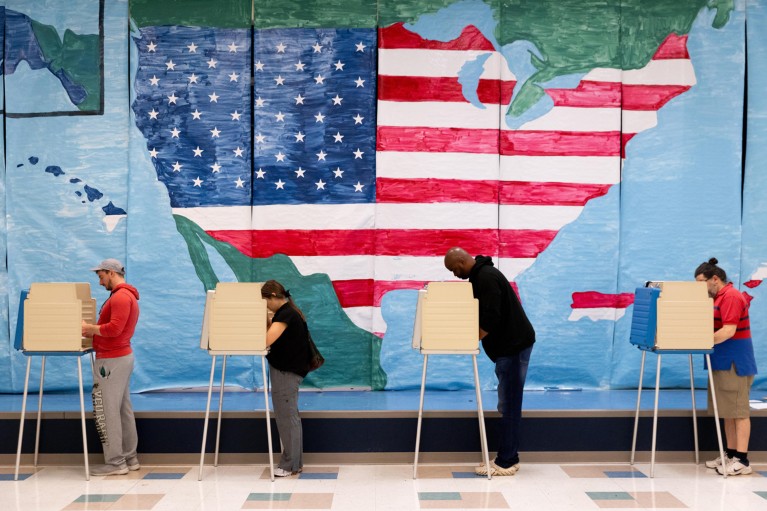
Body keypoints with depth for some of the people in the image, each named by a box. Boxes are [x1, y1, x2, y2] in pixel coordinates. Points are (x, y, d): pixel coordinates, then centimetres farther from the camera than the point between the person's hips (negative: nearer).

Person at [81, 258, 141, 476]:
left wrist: (89, 329, -13)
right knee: (123, 409, 12)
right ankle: (129, 457, 17)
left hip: (111, 360, -10)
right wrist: (93, 330, 5)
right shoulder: (126, 295, 18)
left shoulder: (120, 296, -15)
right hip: (121, 356, 10)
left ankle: (115, 462, 0)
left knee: (106, 411, -5)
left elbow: (114, 328, -24)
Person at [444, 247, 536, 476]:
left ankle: (506, 463, 1)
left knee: (509, 405, -5)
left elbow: (490, 320, -25)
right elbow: (484, 314, 21)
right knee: (507, 404, 13)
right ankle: (508, 457, 20)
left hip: (514, 345, -11)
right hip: (509, 345, 11)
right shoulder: (480, 275, 14)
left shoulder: (485, 277, -19)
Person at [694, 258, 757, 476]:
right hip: (723, 363, 10)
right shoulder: (718, 298, 16)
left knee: (738, 411, -5)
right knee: (727, 411, 13)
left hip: (735, 364, -10)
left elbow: (728, 331, -23)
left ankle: (742, 461, -1)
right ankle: (730, 454, 19)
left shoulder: (731, 297, -15)